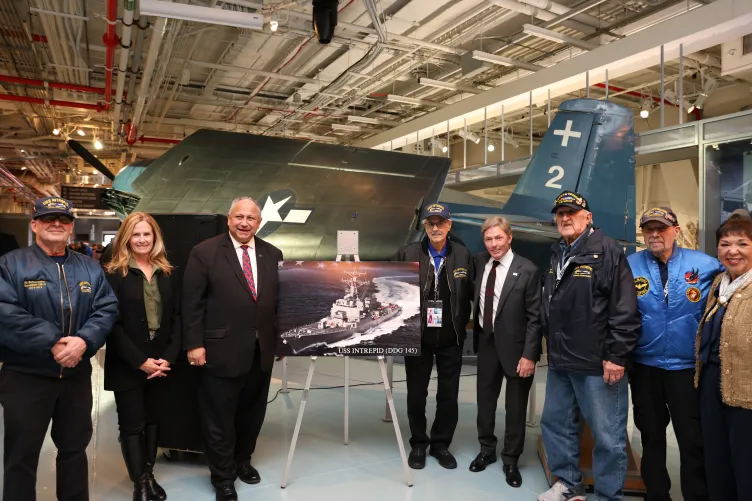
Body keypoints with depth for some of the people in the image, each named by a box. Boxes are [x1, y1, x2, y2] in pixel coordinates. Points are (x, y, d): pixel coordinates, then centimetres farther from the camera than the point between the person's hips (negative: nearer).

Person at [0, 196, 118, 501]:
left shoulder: (90, 268, 7)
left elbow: (107, 309, -2)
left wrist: (83, 340, -19)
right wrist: (52, 343, -22)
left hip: (77, 374, 4)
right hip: (25, 376, -3)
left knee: (75, 448, 17)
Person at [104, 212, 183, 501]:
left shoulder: (167, 274, 7)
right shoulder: (114, 274, -6)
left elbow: (176, 317, 5)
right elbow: (112, 323, -11)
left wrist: (168, 357, -6)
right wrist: (141, 361, -14)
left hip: (160, 363, 4)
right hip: (127, 365, -4)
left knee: (153, 420, 13)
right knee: (132, 424, 5)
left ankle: (149, 475, 26)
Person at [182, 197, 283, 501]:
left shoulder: (272, 255, 6)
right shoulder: (205, 253, -6)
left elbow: (280, 299, 9)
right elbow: (192, 302, -7)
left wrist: (281, 338, 7)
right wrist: (194, 344, -11)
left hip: (262, 351, 4)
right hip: (221, 350, -4)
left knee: (252, 413, 19)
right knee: (220, 418, 9)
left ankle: (242, 461, 43)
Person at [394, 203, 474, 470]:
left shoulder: (463, 255, -1)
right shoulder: (407, 253, -5)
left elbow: (470, 293, 1)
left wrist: (463, 323, -5)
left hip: (450, 338, 1)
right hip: (417, 336, -1)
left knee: (449, 395, 11)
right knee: (416, 394, 11)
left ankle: (441, 444, 30)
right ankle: (418, 444, 30)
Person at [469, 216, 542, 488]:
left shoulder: (528, 270, -15)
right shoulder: (479, 262, -1)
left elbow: (535, 317, -13)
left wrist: (529, 355, -16)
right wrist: (476, 336, 1)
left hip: (515, 346, -4)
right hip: (486, 343, 4)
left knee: (515, 407, 12)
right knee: (485, 401, 17)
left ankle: (510, 460, 31)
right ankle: (487, 450, 38)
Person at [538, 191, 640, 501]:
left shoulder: (606, 251, -11)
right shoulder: (558, 255, 13)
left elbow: (625, 310, -16)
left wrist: (616, 356, -17)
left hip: (598, 363, -8)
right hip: (560, 361, 8)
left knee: (607, 435, 3)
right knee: (555, 422, 17)